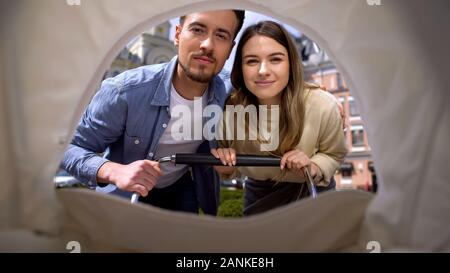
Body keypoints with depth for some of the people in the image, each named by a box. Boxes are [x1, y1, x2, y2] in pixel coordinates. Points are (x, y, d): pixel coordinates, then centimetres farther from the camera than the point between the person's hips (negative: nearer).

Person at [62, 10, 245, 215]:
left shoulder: (227, 92, -22)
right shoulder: (125, 90, -32)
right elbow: (71, 147, -24)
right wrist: (114, 171, -45)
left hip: (181, 188, 3)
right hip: (124, 194, -2)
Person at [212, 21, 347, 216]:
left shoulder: (323, 106, -30)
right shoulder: (230, 108, -25)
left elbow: (334, 154, -10)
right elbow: (232, 168, -7)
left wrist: (313, 168, -30)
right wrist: (226, 168, -29)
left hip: (310, 193, -1)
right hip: (258, 195, 1)